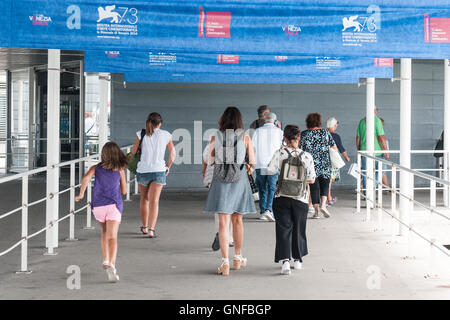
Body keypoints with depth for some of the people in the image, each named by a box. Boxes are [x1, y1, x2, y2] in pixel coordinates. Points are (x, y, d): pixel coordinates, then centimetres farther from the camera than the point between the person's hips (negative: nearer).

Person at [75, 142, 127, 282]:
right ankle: (111, 264, -31)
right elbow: (124, 191, 13)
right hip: (114, 205, -2)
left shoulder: (96, 168, 7)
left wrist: (81, 194, -5)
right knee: (112, 236, -12)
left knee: (105, 232, 27)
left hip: (98, 205, 2)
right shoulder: (120, 170, 7)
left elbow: (86, 177, -14)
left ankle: (106, 260, 21)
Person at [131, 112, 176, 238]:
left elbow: (133, 151, 0)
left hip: (143, 170, 1)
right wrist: (168, 167, 21)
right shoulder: (165, 135, 3)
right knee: (154, 201, -3)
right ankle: (151, 229, -17)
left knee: (144, 199, 19)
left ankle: (144, 227, 31)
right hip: (159, 170, -1)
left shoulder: (141, 134, 0)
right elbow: (172, 153, 8)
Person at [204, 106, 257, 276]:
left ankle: (225, 262, -12)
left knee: (223, 222, -2)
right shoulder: (245, 137, -2)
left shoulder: (215, 137, -2)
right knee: (237, 220, 17)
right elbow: (253, 162, 1)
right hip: (239, 180, 1)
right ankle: (238, 258, 29)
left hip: (220, 180, -1)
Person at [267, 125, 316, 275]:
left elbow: (270, 171, -8)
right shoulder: (307, 156, -5)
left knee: (284, 229, 2)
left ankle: (285, 260, -14)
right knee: (298, 229, 17)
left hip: (282, 197, -1)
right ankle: (297, 260, 28)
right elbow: (311, 179, -3)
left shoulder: (280, 153, -8)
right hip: (301, 198, 1)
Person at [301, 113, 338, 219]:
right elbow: (334, 148, 7)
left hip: (310, 165, 0)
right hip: (325, 164, 0)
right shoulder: (325, 133, 1)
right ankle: (323, 204, -11)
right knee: (325, 184, 11)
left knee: (314, 186, 6)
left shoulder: (304, 134, -2)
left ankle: (316, 210, 4)